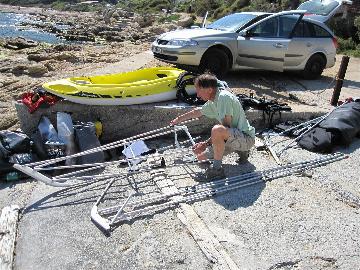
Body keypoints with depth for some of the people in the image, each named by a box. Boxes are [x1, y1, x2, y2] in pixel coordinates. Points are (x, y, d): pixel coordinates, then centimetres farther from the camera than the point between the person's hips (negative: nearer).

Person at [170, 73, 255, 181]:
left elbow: (226, 127, -26)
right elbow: (198, 111, 25)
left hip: (247, 137, -10)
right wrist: (179, 119, 37)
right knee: (201, 155, 11)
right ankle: (241, 151, 19)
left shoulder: (224, 97, -22)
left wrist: (207, 143, -22)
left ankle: (217, 169, -21)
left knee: (217, 130, -38)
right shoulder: (213, 101, 6)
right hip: (235, 137, 10)